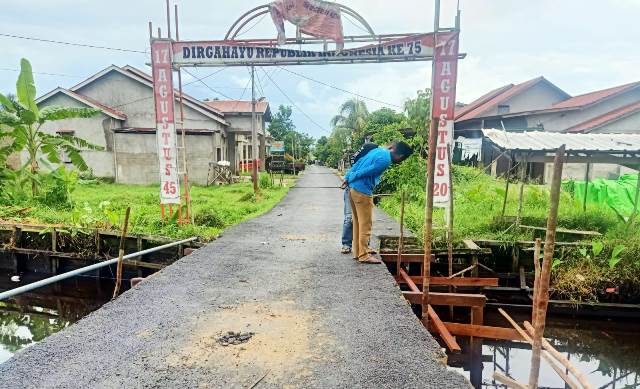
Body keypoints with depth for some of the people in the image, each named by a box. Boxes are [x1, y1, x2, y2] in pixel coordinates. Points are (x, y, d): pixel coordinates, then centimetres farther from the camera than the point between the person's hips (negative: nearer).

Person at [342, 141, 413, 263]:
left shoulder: (378, 150, 12)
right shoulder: (385, 160, -17)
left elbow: (358, 163, 13)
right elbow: (365, 172, -18)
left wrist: (347, 178, 12)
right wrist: (351, 179, -3)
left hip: (353, 189, 10)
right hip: (363, 192, -9)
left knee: (358, 222, 16)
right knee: (366, 225, 0)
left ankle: (357, 251, 25)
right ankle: (364, 256, 7)